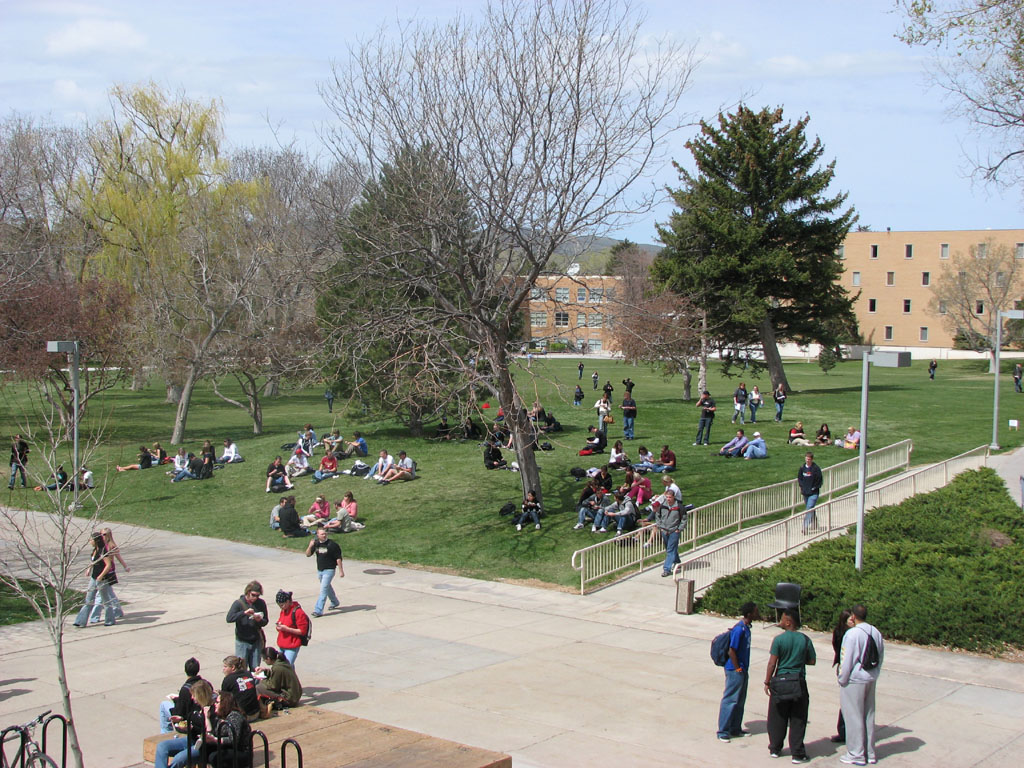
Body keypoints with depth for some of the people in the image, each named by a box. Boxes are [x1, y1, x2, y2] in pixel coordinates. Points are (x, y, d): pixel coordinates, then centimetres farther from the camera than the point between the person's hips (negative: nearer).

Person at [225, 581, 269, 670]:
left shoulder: (261, 603, 1)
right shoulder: (239, 603, -9)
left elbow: (265, 621, 7)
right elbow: (229, 619, -21)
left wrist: (259, 620, -16)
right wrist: (244, 612, -30)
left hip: (256, 641, 3)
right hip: (242, 642, -3)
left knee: (255, 669, 7)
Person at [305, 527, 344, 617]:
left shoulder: (332, 544, -15)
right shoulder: (316, 543, 2)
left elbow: (338, 558, -11)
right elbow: (308, 555, 0)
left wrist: (341, 571, -11)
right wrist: (310, 546, -19)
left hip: (329, 570, -7)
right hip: (319, 570, 7)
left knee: (323, 589, -12)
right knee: (328, 587, 22)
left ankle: (318, 611, -13)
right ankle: (335, 603, 44)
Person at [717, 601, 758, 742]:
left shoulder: (746, 627, 8)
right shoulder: (739, 630, -22)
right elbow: (731, 651, -21)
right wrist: (738, 669, -16)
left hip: (742, 670, 10)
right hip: (735, 671, -9)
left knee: (740, 701, 15)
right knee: (730, 700, -3)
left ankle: (735, 729, 25)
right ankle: (722, 731, 4)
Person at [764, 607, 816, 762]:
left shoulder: (779, 639, -11)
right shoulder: (805, 639, -3)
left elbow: (772, 663, -11)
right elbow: (812, 661, 3)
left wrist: (767, 682, -2)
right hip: (799, 683, 1)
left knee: (777, 718, 12)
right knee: (798, 720, 8)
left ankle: (775, 749, 22)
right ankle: (797, 753, 8)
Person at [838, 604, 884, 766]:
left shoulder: (853, 634, -17)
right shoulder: (876, 633, 5)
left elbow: (847, 660, -16)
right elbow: (880, 657, 12)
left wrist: (842, 680, -5)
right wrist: (874, 675, 18)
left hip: (854, 680, -7)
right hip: (871, 680, 7)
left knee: (854, 717, 3)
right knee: (868, 716, 16)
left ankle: (856, 755, 9)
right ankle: (869, 753, 23)